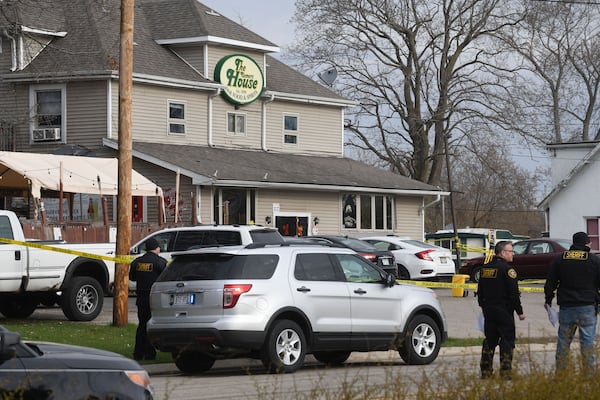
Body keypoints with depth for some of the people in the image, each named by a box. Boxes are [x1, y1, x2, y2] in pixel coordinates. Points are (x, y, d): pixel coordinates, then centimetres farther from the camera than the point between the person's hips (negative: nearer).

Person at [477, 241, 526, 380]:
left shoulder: (485, 268, 10)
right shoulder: (506, 269, -13)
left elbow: (480, 292, 18)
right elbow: (513, 293, -15)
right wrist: (520, 311, -8)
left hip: (488, 310, 7)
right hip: (504, 311, -7)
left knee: (489, 341, 13)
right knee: (507, 340, -2)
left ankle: (486, 372, 14)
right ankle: (505, 373, -6)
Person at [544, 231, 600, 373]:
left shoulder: (559, 259, 6)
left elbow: (550, 283, 9)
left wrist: (548, 300, 20)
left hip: (566, 307, 2)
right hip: (587, 308, -2)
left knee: (563, 340, 9)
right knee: (587, 340, 0)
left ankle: (559, 372, 11)